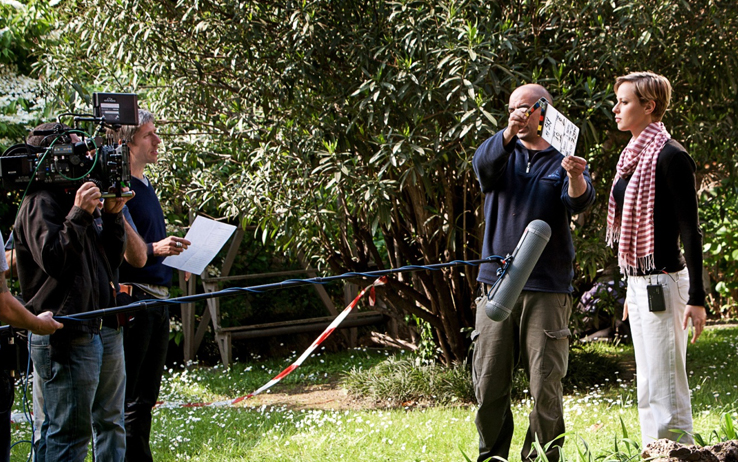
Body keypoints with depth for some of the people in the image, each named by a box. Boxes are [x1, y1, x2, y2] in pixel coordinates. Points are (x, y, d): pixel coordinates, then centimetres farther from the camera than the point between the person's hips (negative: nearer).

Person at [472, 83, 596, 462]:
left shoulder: (563, 162, 9)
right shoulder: (503, 154, 13)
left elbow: (580, 202, -10)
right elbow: (483, 165, -11)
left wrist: (576, 179, -34)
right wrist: (508, 133, -31)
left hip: (548, 289, -2)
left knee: (546, 386, -4)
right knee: (489, 385, 2)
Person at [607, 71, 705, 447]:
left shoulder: (671, 157, -13)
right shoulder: (634, 156, 14)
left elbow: (690, 230, -15)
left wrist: (696, 298, -19)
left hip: (663, 282, -10)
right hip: (638, 284, 10)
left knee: (665, 390, -7)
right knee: (647, 389, 13)